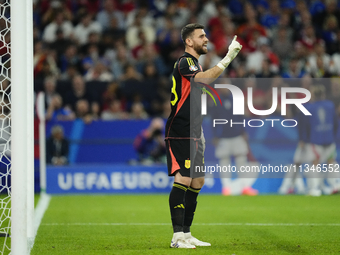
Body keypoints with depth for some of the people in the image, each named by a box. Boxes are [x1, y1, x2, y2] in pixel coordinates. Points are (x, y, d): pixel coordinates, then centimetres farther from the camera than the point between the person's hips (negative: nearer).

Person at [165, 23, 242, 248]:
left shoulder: (195, 64, 20)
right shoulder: (184, 62, -11)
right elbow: (205, 78, -31)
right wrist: (228, 58, -32)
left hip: (193, 134, 10)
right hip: (179, 134, -10)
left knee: (197, 181, 9)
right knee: (183, 179, -15)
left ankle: (186, 234, 15)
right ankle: (177, 236, -16)